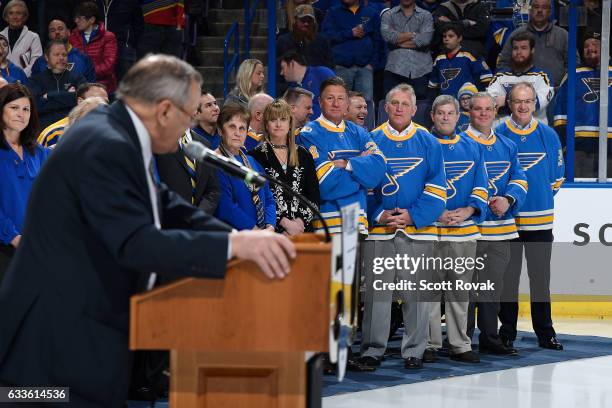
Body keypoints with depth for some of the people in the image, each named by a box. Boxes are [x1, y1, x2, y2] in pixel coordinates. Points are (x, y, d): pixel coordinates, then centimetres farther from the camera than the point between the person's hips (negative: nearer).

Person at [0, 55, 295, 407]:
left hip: (82, 331, 10)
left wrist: (241, 237, 8)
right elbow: (137, 245, -29)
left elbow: (166, 206, 18)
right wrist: (234, 245, -31)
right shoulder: (105, 148, -22)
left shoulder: (117, 132, 9)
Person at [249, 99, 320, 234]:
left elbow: (314, 195, 13)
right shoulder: (256, 156, 4)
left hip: (303, 227, 3)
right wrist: (285, 223, -11)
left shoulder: (303, 155, 17)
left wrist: (301, 220, -4)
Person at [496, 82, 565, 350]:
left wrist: (541, 197, 7)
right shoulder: (497, 135, -1)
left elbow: (557, 175, 13)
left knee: (541, 277, 5)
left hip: (540, 220, 2)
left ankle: (545, 333, 10)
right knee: (508, 277, 4)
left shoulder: (548, 136, 5)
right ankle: (507, 332, 11)